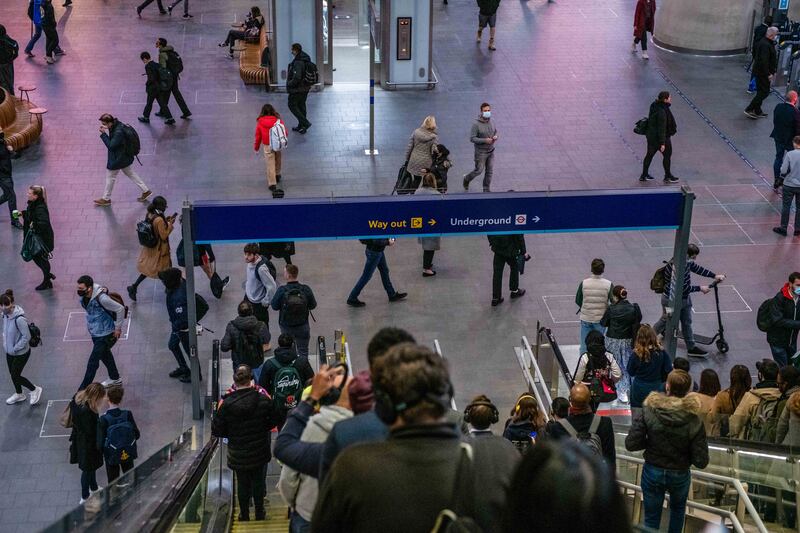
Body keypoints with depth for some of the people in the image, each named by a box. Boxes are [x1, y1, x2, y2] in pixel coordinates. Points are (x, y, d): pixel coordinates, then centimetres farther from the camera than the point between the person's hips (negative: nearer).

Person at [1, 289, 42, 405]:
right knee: (13, 374, 22)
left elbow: (26, 336, -25)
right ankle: (19, 394, 45)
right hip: (9, 351, 8)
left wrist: (15, 348, -18)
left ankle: (35, 390, 27)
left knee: (15, 376, 4)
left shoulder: (19, 319, -33)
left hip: (21, 353, -8)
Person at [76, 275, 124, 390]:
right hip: (95, 332, 9)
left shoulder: (101, 298, -34)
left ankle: (83, 390, 6)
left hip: (105, 334, -9)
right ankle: (115, 379, 50)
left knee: (92, 363, -4)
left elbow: (120, 309, -26)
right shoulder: (83, 296, -10)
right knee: (105, 355, 28)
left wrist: (118, 328, -18)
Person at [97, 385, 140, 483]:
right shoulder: (127, 414, -18)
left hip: (111, 456, -2)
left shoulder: (103, 419, -24)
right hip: (128, 454, 2)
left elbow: (100, 444, -22)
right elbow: (137, 434, -10)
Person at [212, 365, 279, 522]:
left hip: (238, 454, -1)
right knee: (258, 481, 18)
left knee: (242, 483, 16)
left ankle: (244, 515, 28)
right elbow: (272, 422, 0)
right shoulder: (263, 400, -15)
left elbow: (217, 431, -11)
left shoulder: (227, 404, -19)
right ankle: (259, 513, 30)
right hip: (259, 453, 1)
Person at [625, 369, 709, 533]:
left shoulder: (648, 413, -22)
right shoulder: (694, 422, -22)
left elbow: (631, 444, -19)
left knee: (651, 518, 16)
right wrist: (684, 451, 2)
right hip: (680, 475, 1)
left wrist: (651, 442, -1)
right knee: (678, 509, 31)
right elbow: (701, 461, -19)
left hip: (652, 473, 0)